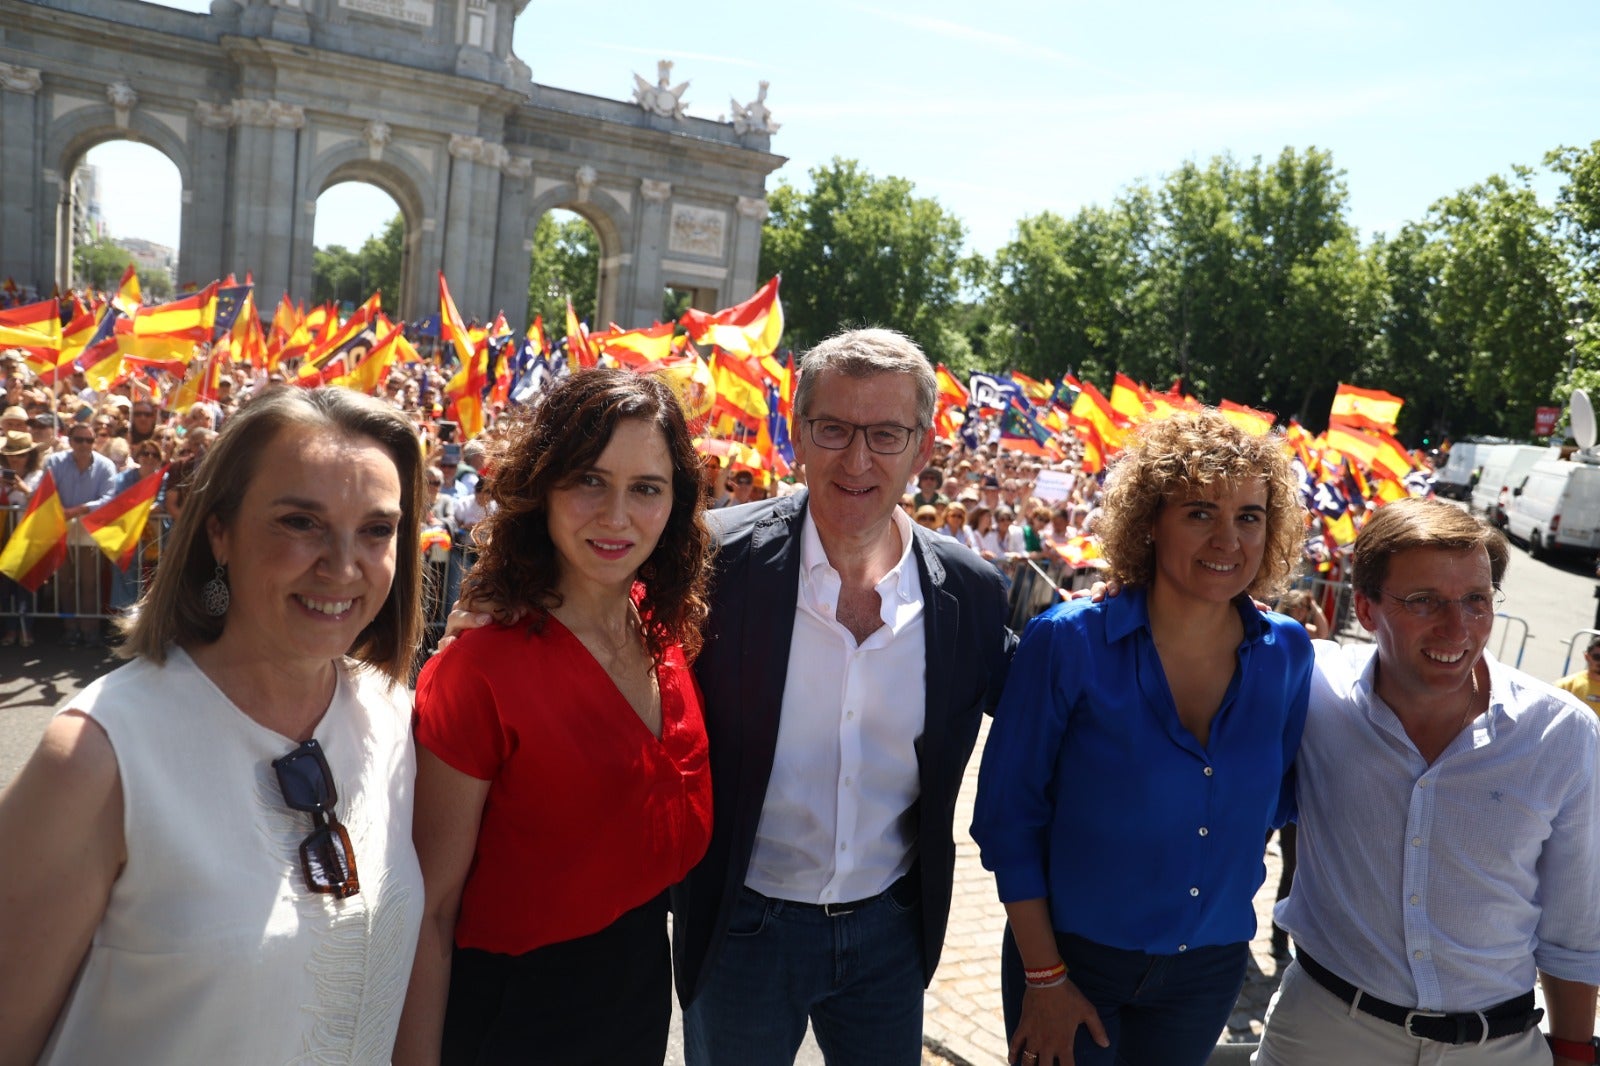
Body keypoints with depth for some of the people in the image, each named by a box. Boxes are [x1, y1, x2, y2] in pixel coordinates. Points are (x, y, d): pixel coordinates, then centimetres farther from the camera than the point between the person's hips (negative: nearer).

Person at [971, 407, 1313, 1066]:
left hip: (1212, 966, 4)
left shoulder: (1287, 655, -7)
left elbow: (1274, 800, 9)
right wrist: (1044, 976, -11)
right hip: (1074, 955, -3)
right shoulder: (1068, 643, -17)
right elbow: (1008, 818, -13)